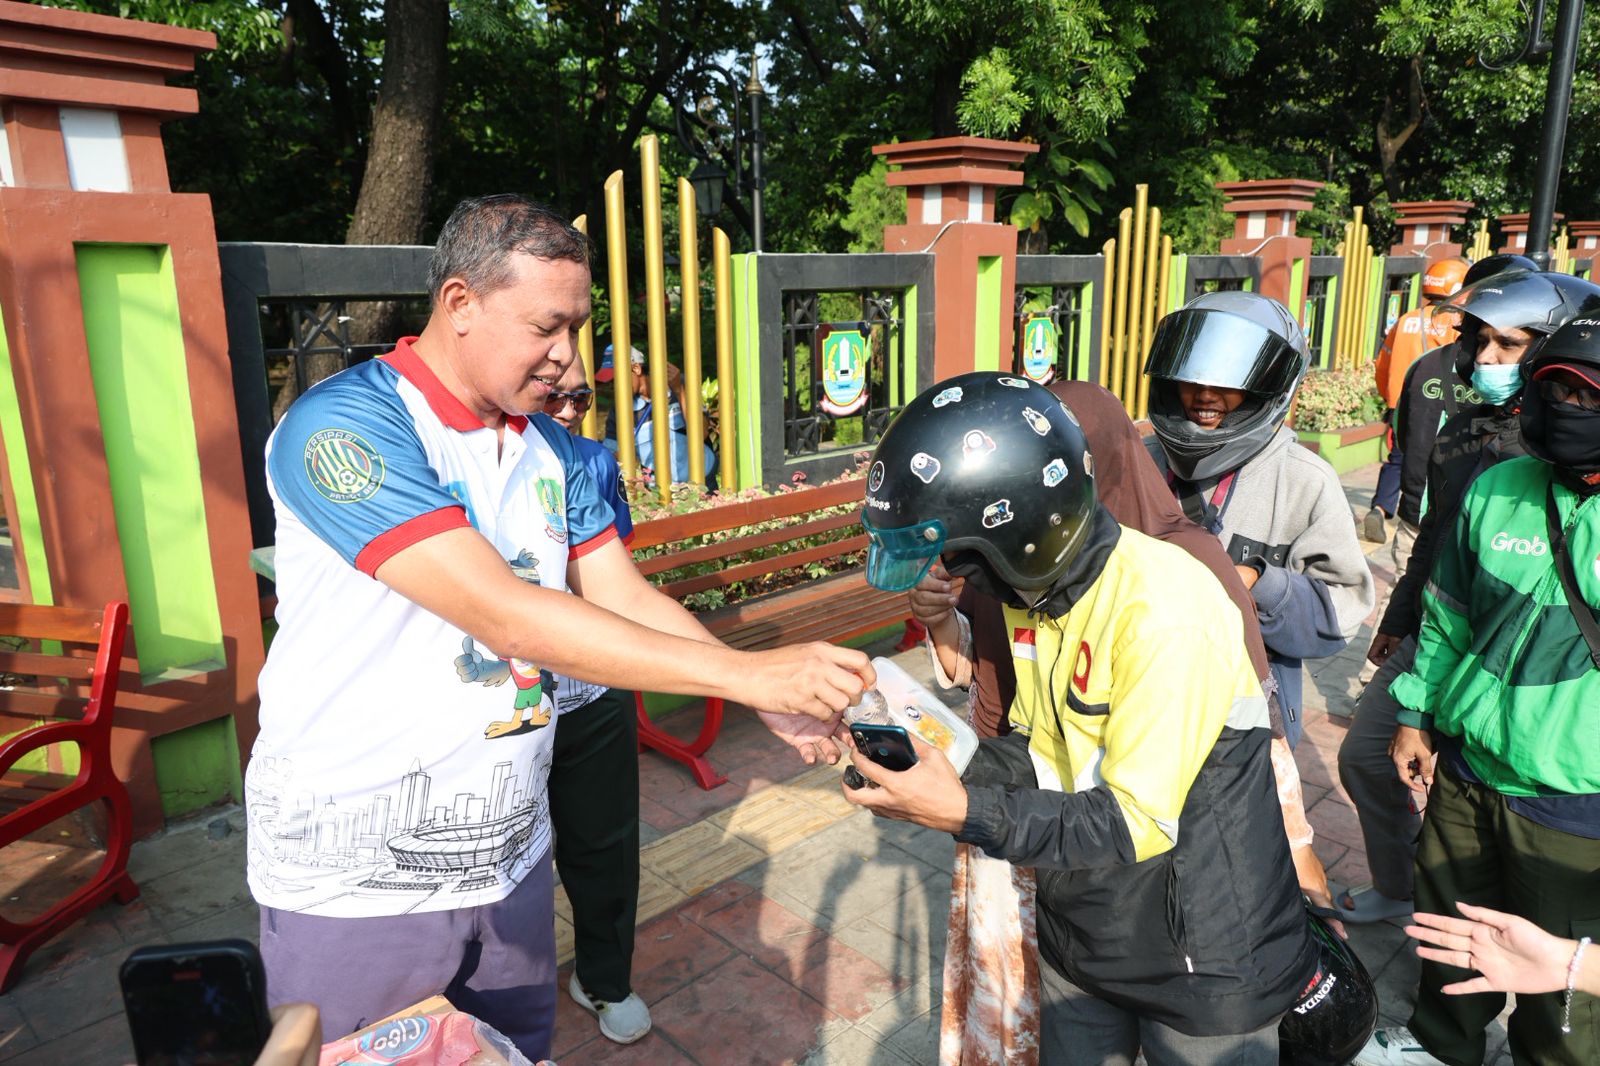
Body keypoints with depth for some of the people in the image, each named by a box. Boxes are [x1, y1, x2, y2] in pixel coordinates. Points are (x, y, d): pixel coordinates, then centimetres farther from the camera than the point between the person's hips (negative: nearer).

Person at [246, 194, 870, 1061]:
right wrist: (749, 673, -28)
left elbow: (624, 599, 0)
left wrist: (774, 701, -14)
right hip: (359, 881, -5)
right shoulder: (343, 427, -20)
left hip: (509, 853, 6)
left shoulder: (554, 451, 4)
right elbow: (507, 616, -29)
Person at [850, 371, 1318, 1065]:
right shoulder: (1033, 588, -5)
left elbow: (1138, 823, -28)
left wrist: (967, 813, -33)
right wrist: (925, 760, -14)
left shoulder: (1163, 611, -31)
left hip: (1204, 962, -7)